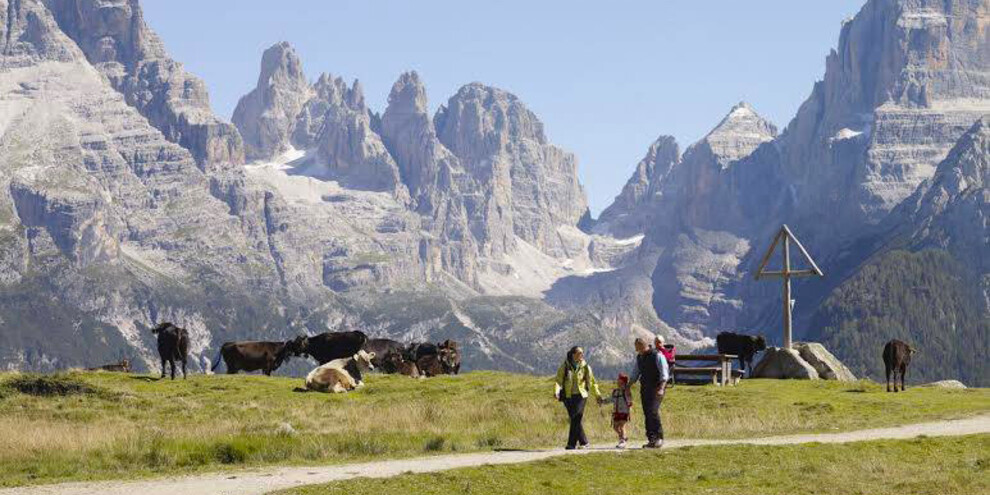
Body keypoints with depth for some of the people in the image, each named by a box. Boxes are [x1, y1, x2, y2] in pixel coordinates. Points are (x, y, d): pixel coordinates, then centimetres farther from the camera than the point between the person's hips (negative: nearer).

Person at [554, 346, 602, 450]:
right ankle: (583, 442, 16)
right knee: (574, 419, 2)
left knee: (576, 419, -13)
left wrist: (597, 395, 15)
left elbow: (592, 382, 14)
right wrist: (556, 391, -22)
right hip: (568, 396, 1)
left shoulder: (585, 367, 4)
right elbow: (558, 381, -4)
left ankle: (572, 444, -10)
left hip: (580, 396, -1)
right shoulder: (564, 367, 1)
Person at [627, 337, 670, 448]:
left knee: (653, 411, -18)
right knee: (647, 414, 2)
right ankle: (651, 439, 5)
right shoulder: (639, 357, 12)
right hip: (645, 388, 7)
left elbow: (664, 374, -14)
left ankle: (659, 438, -14)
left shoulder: (657, 356, -10)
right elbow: (634, 374, 21)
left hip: (656, 388, -7)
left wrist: (661, 389, -25)